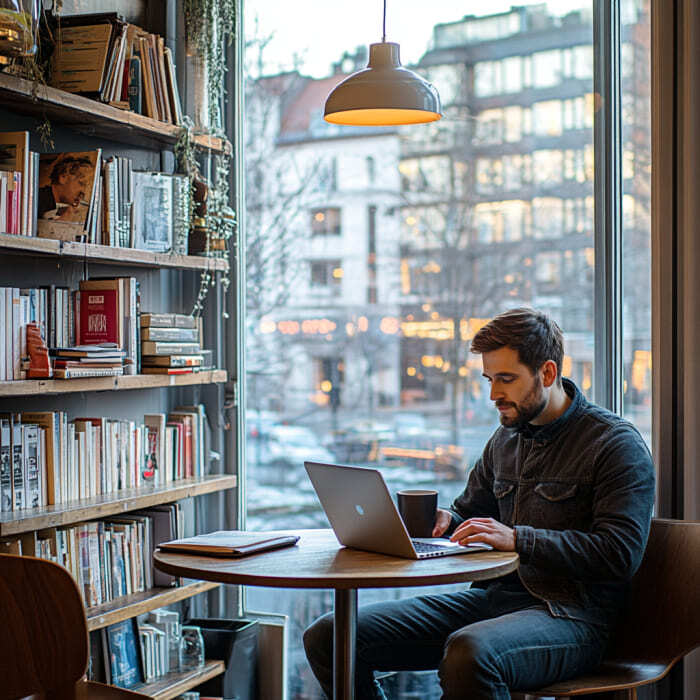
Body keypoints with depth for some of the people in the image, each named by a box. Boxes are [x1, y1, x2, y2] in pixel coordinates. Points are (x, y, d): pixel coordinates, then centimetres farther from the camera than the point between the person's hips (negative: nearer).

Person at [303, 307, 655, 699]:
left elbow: (621, 553, -17)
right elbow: (468, 511, 29)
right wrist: (443, 520, 4)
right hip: (493, 597, 7)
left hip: (569, 614, -7)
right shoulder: (506, 439, 17)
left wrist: (517, 539, -21)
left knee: (468, 652, -42)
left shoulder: (618, 443, -6)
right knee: (327, 637, -6)